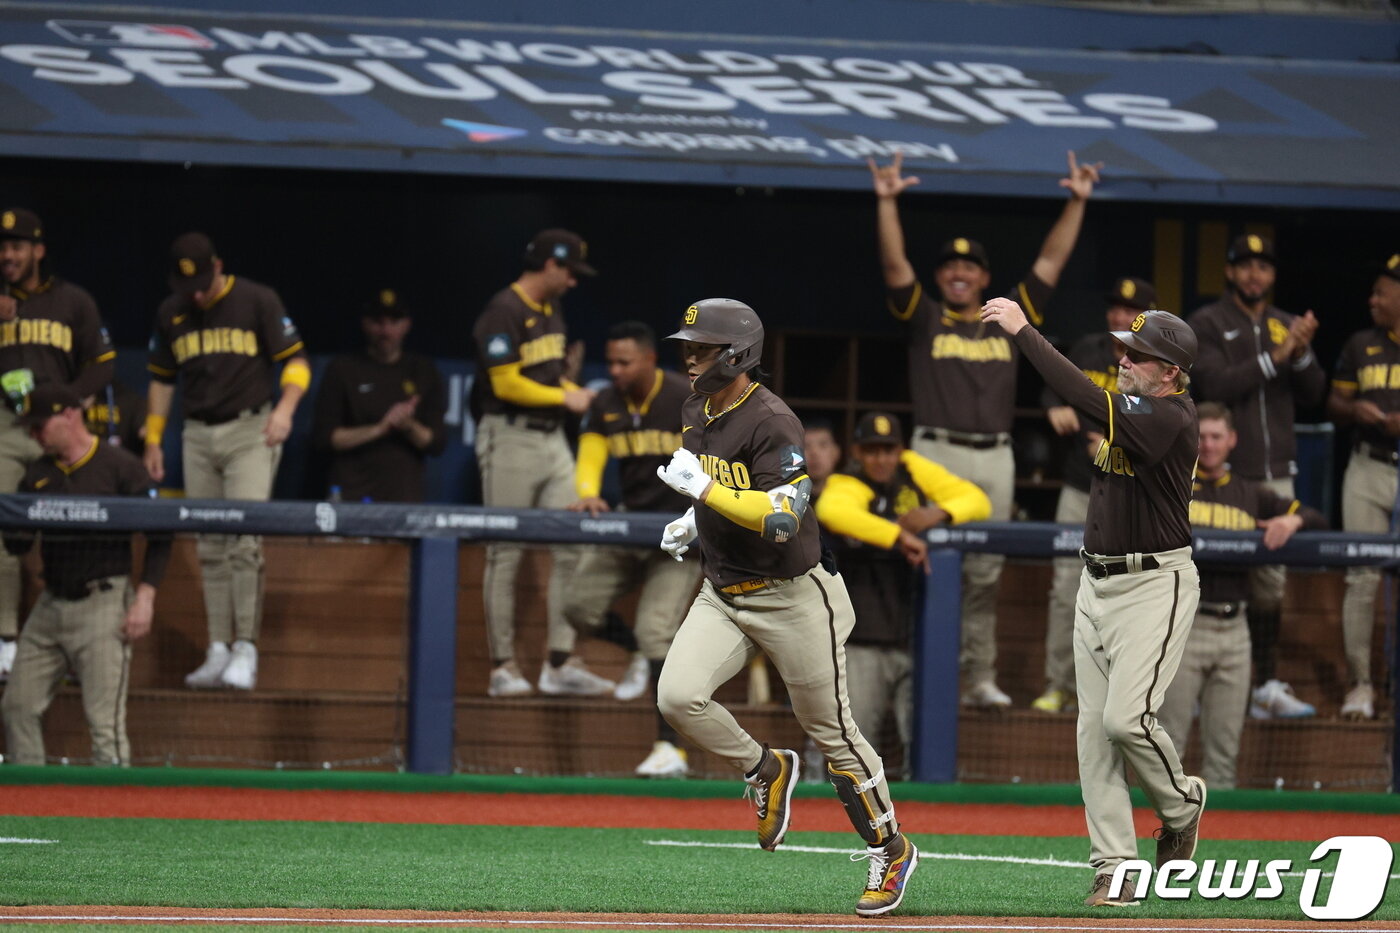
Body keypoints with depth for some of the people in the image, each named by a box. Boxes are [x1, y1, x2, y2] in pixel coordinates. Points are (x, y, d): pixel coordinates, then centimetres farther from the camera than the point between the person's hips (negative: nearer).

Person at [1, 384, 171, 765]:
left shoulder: (119, 466, -4)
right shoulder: (38, 474, 13)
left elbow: (159, 535, -5)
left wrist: (144, 598, -13)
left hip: (102, 604, -7)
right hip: (50, 605, 7)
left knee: (104, 720, -11)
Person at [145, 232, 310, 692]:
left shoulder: (258, 301, -5)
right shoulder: (171, 312, 9)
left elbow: (295, 359, -4)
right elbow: (161, 377, 19)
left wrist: (286, 406, -21)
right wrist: (153, 439, 15)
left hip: (249, 433, -5)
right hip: (198, 437, 5)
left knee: (244, 537, -15)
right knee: (210, 548, 5)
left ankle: (246, 649, -15)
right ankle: (218, 650, 8)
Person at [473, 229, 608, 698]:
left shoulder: (552, 310, 14)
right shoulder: (504, 312, -14)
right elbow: (508, 384, -19)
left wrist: (581, 395, 6)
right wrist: (565, 397, -12)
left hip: (552, 439, 8)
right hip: (511, 440, -8)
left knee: (571, 547, 2)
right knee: (506, 554, -2)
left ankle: (560, 663, 4)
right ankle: (503, 666, 2)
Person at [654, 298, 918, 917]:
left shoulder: (772, 423, -21)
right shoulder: (697, 413, 6)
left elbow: (783, 518, -32)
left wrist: (704, 489, -31)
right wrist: (692, 523, 14)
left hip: (791, 596, -7)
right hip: (723, 594, 7)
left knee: (831, 730, 2)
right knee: (678, 697, -16)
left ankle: (891, 851, 19)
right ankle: (767, 772, 9)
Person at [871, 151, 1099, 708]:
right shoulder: (925, 318, 7)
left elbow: (1051, 262, 13)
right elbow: (894, 265, -4)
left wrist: (1078, 203, 7)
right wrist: (887, 203, -15)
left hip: (996, 458, 3)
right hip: (937, 453, -3)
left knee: (985, 576, 7)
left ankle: (981, 679, 10)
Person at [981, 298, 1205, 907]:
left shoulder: (1170, 417, -19)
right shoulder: (1129, 407, 10)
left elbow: (1090, 403, -29)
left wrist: (1023, 332, -29)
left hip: (1156, 586, -9)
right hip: (1097, 583, 9)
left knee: (1127, 717, -17)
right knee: (1094, 728, 1)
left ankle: (1181, 805, 13)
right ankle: (1113, 869, 2)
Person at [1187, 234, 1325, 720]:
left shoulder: (1286, 326, 14)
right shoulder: (1207, 324, -1)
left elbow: (1312, 394, 8)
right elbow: (1214, 385, -14)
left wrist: (1302, 353, -11)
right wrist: (1274, 358, -18)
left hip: (1276, 473, 5)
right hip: (1222, 473, -5)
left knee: (1270, 582, 5)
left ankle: (1267, 688, 10)